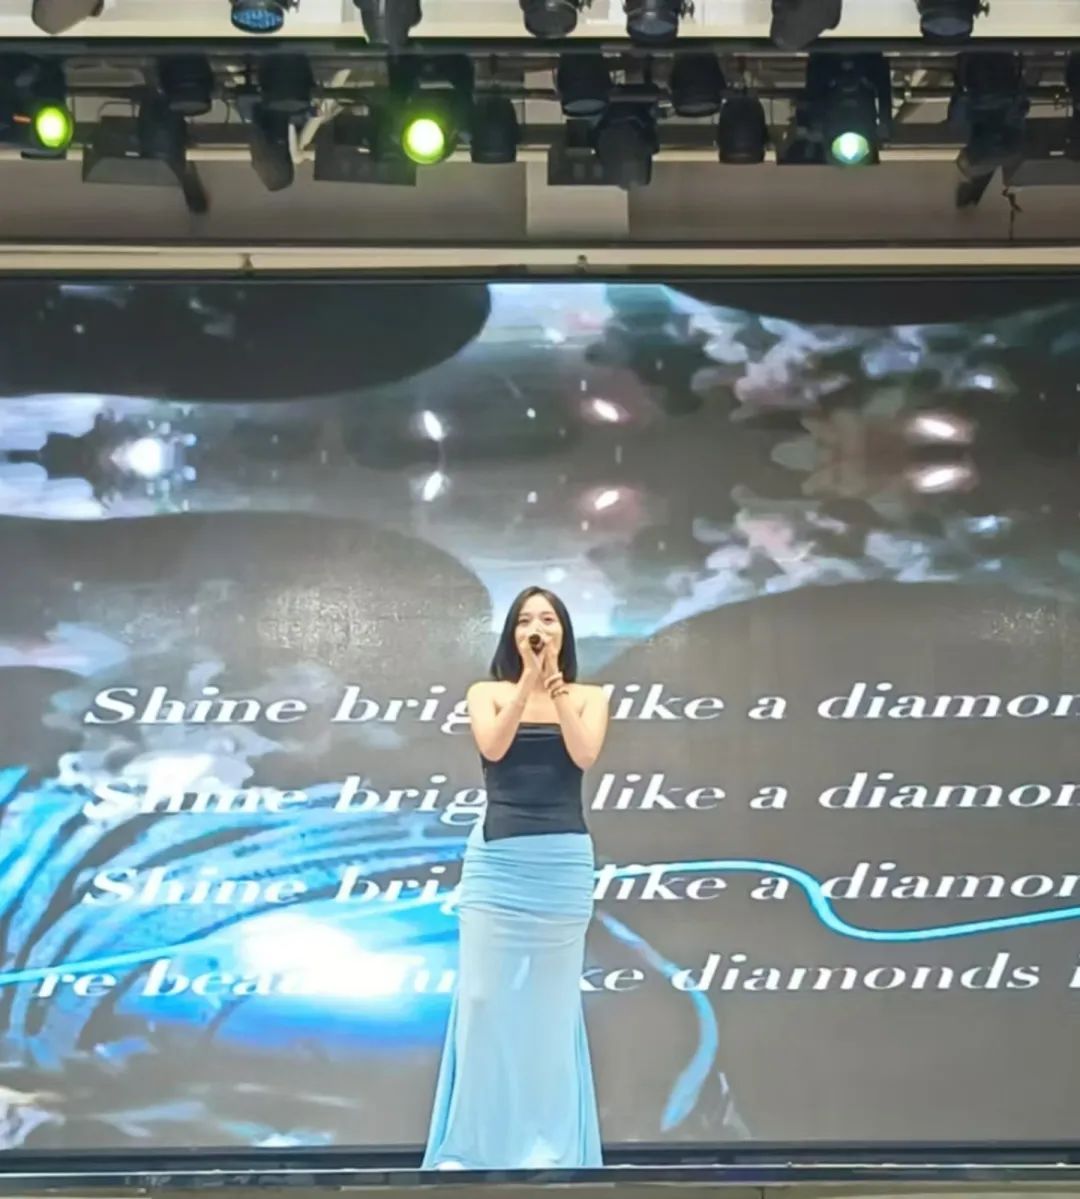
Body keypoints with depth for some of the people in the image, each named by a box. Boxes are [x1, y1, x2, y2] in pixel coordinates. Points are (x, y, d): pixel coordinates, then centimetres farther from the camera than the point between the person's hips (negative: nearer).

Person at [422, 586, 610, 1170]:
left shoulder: (589, 696, 9)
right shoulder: (487, 693, 7)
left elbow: (585, 754, -9)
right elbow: (493, 747, -11)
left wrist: (555, 686, -10)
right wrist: (528, 682, -15)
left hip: (564, 862, 1)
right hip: (496, 860, 0)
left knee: (552, 999, 5)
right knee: (484, 995, -1)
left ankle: (550, 1144, 13)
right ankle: (472, 1143, 9)